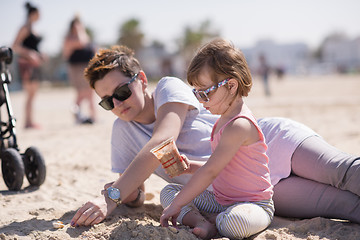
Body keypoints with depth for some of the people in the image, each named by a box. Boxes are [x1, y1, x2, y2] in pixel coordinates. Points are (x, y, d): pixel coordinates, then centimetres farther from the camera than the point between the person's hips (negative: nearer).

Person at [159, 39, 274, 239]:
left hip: (255, 205, -10)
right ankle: (200, 223, -18)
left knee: (231, 221, -42)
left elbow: (210, 172, -24)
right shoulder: (225, 119, 11)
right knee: (168, 191, 6)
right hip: (221, 200, 10)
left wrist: (176, 205, -19)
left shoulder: (239, 125, -23)